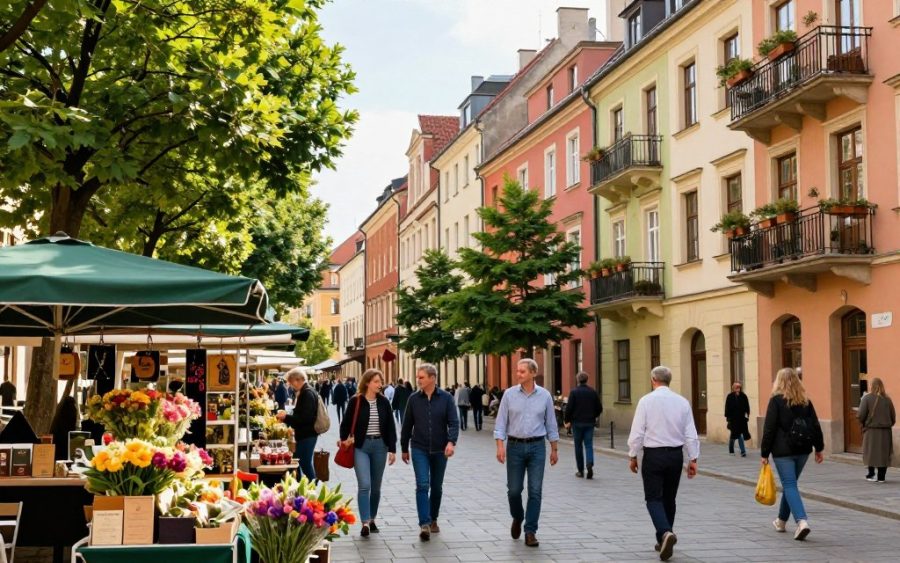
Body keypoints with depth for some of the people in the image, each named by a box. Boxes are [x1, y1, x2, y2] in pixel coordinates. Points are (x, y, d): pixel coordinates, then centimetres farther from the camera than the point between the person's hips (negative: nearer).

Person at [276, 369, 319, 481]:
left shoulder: (308, 394, -18)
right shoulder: (302, 392, 13)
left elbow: (305, 418, -25)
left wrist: (286, 417, -18)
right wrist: (285, 417, 9)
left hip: (307, 435, -10)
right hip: (303, 434, 10)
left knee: (306, 463, -5)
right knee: (296, 462, 15)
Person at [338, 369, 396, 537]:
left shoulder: (383, 402, 4)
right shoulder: (355, 401, -5)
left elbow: (390, 426, 6)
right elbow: (346, 423, 4)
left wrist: (392, 449, 2)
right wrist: (344, 440, 2)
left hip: (380, 446, 3)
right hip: (360, 446, -3)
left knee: (376, 486, 10)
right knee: (364, 485, -13)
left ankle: (372, 519, 24)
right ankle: (365, 522, -14)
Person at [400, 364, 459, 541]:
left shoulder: (446, 398, -4)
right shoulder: (414, 399, 0)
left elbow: (454, 422, -8)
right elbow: (407, 425, 8)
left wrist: (451, 441, -24)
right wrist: (404, 448, 11)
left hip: (440, 450, 1)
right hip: (419, 449, -1)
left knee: (437, 487, 12)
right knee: (422, 485, -13)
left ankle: (433, 519, 29)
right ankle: (424, 525, -17)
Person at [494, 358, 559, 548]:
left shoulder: (544, 395, 2)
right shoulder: (509, 394, -1)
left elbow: (551, 424, 7)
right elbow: (501, 423, -1)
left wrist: (554, 449, 8)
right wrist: (500, 446, -11)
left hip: (537, 447, 0)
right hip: (515, 446, 0)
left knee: (535, 491, -3)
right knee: (514, 490, 3)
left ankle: (530, 532, 4)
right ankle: (517, 518, 32)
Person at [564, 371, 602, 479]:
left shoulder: (574, 392, -8)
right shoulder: (593, 392, 2)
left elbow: (569, 408, -13)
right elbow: (599, 408, 5)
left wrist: (567, 421, 0)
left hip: (577, 423, -2)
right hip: (590, 422, 2)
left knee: (578, 446, 8)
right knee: (589, 444, 3)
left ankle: (580, 470, 12)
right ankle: (590, 464, -21)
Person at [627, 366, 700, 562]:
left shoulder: (646, 400, -9)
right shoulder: (682, 402, 0)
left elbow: (637, 432, -8)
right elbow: (691, 434, 1)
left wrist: (633, 456, 3)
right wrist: (693, 459, 8)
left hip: (653, 455, -4)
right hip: (676, 455, 4)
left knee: (654, 498, 1)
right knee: (669, 498, 15)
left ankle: (665, 533, -23)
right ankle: (663, 541, 22)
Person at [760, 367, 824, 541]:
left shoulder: (776, 400, -7)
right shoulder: (805, 401, 7)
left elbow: (769, 429, -9)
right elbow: (815, 426, 7)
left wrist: (765, 453, -5)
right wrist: (819, 448, 14)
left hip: (783, 451, -5)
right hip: (803, 450, 5)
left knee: (789, 486, -5)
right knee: (790, 484, 20)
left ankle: (802, 521, -22)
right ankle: (782, 520, 33)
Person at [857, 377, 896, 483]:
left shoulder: (867, 398, -9)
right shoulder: (887, 399, 1)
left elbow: (861, 415, -14)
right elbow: (893, 417, 2)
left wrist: (863, 424, 6)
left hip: (871, 430, -3)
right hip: (885, 432, 3)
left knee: (871, 453, 10)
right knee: (883, 454, 8)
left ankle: (871, 474, 6)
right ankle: (881, 477, 8)